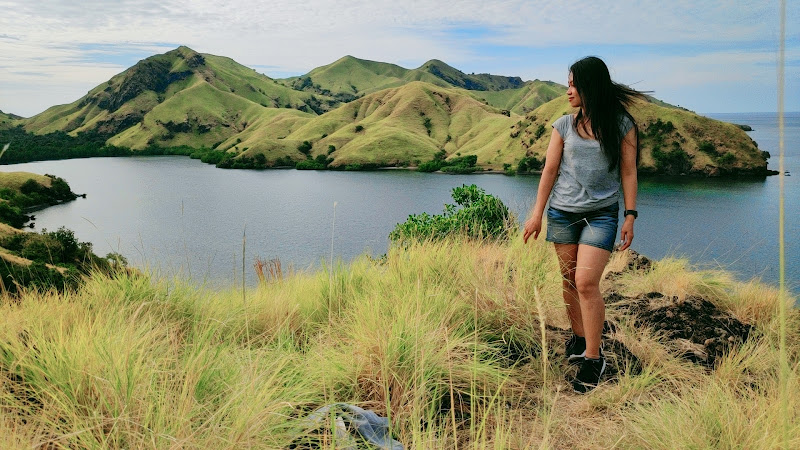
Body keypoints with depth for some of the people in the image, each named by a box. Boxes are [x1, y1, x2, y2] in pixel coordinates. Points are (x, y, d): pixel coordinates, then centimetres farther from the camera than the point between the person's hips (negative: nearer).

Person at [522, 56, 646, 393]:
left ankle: (593, 359, -3)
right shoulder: (564, 125, 4)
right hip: (563, 212, 3)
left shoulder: (621, 124, 0)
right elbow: (549, 170, 5)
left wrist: (630, 216, -2)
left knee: (587, 282, -12)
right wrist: (537, 214, 2)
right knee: (569, 280, 7)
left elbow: (628, 172, 2)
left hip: (601, 213, -3)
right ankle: (579, 338, 27)